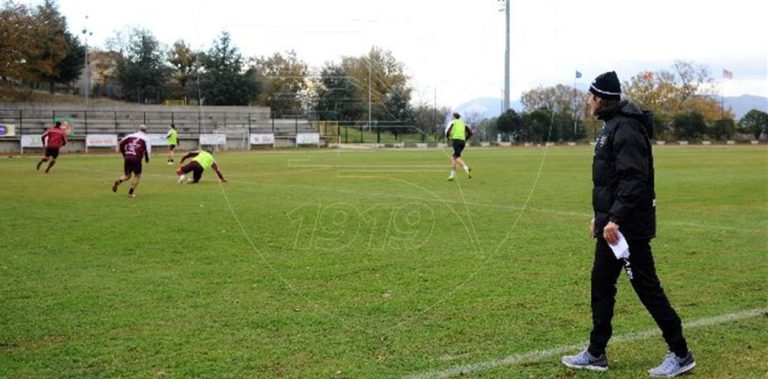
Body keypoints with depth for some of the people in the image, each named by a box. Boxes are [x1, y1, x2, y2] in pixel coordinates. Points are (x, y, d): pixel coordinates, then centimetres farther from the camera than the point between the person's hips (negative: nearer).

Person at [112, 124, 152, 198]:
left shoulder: (130, 136, 17)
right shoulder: (145, 138, 6)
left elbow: (121, 143, 11)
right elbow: (148, 149, -5)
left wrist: (124, 154, 22)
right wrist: (147, 159, 12)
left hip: (127, 157, 4)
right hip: (136, 158, -4)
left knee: (127, 175, 17)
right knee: (137, 176, 12)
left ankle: (118, 181, -14)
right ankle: (131, 193, 5)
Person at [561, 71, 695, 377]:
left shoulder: (626, 128, -17)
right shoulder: (611, 126, 15)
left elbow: (634, 179, -25)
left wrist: (615, 219, -27)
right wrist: (600, 215, 21)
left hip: (628, 226, -11)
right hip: (611, 224, 11)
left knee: (647, 287, -2)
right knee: (601, 286, 14)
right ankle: (596, 354, 23)